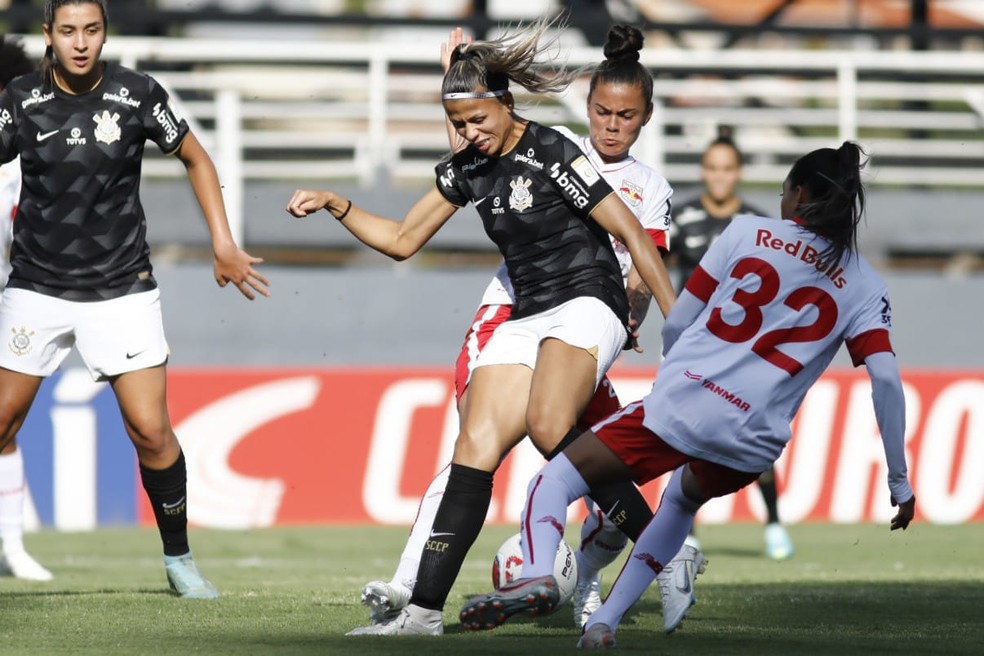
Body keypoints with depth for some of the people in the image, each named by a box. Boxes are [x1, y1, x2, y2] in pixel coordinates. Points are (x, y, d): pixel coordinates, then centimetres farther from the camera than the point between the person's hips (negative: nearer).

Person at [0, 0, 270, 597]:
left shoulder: (136, 94, -7)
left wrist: (224, 245, 1)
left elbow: (196, 159, 5)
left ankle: (179, 559, 10)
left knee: (150, 430, -7)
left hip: (121, 290, -1)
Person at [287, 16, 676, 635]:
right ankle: (425, 609, -13)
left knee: (548, 425, -32)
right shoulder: (469, 168, 10)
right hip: (525, 319, 7)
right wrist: (335, 204, 9)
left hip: (588, 306, -7)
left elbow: (633, 235, -11)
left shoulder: (551, 153, -12)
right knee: (477, 445, -9)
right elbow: (402, 239, 22)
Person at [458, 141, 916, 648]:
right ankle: (605, 621, 25)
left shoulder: (748, 233, 7)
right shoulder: (864, 287, 10)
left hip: (680, 406, -3)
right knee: (681, 502, 36)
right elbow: (886, 378, -2)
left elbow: (675, 326, 9)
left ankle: (538, 573, -25)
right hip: (752, 446, 3)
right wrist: (899, 482, 1)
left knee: (552, 482, 7)